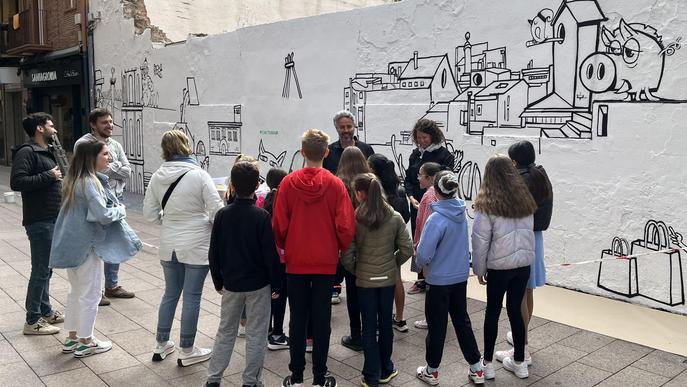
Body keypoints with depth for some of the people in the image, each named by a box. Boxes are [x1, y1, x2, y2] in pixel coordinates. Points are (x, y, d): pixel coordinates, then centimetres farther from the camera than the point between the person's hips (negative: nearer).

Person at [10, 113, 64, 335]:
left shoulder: (46, 152, 18)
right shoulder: (26, 152, -12)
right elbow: (16, 182, -23)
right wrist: (48, 176, -20)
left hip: (52, 220, 10)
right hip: (40, 221, -10)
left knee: (45, 268, 18)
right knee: (41, 269, -5)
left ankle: (45, 311, 30)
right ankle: (32, 321, 3)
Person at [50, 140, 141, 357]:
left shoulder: (74, 180, 9)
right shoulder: (89, 182, -20)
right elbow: (103, 215, -26)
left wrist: (114, 209, 4)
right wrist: (121, 210, -8)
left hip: (72, 244, 9)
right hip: (87, 245, -9)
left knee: (76, 291, 19)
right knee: (90, 295, 4)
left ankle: (72, 338, 29)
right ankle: (85, 343, 14)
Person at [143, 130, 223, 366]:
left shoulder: (157, 177, -2)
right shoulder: (198, 175, -16)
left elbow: (150, 213, 4)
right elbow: (217, 210, -14)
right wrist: (213, 226, 5)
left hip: (169, 246, 5)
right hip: (197, 246, -5)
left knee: (170, 294, 19)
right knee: (192, 297, 6)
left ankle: (161, 345, 31)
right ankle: (187, 351, 18)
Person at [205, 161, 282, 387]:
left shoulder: (222, 215, -4)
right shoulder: (262, 216, -15)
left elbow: (214, 253, 2)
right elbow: (270, 254, -13)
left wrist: (218, 282, 13)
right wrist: (276, 285, -3)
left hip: (231, 284, 4)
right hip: (259, 285, -3)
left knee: (225, 332, 16)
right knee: (256, 335, 8)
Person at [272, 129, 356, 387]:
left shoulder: (288, 183, -8)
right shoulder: (335, 184, -10)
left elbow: (278, 224, -5)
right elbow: (345, 226, -10)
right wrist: (341, 249, 10)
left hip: (295, 261, 1)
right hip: (326, 261, -1)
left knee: (297, 319, 12)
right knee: (322, 319, 9)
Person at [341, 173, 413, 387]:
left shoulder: (354, 219, -15)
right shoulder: (395, 217, -6)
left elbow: (347, 255, -15)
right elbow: (407, 249, -4)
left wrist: (355, 270, 3)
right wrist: (392, 264, 11)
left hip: (365, 280, -2)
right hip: (388, 279, 3)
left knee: (369, 328, 8)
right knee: (385, 324, 16)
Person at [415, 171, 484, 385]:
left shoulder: (436, 219, -24)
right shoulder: (461, 213, -4)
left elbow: (423, 254, -23)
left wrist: (421, 263, -3)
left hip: (439, 280, -6)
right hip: (461, 277, 6)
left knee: (437, 325, 9)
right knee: (462, 321, 18)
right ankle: (476, 369, 25)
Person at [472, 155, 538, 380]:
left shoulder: (487, 203, -12)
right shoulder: (524, 199, 2)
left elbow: (480, 240, -10)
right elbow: (529, 233, 7)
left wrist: (480, 269, 0)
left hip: (499, 266, -4)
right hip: (524, 263, 4)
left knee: (493, 312, 9)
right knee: (515, 310, 15)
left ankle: (487, 364, 18)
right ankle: (519, 363, 25)